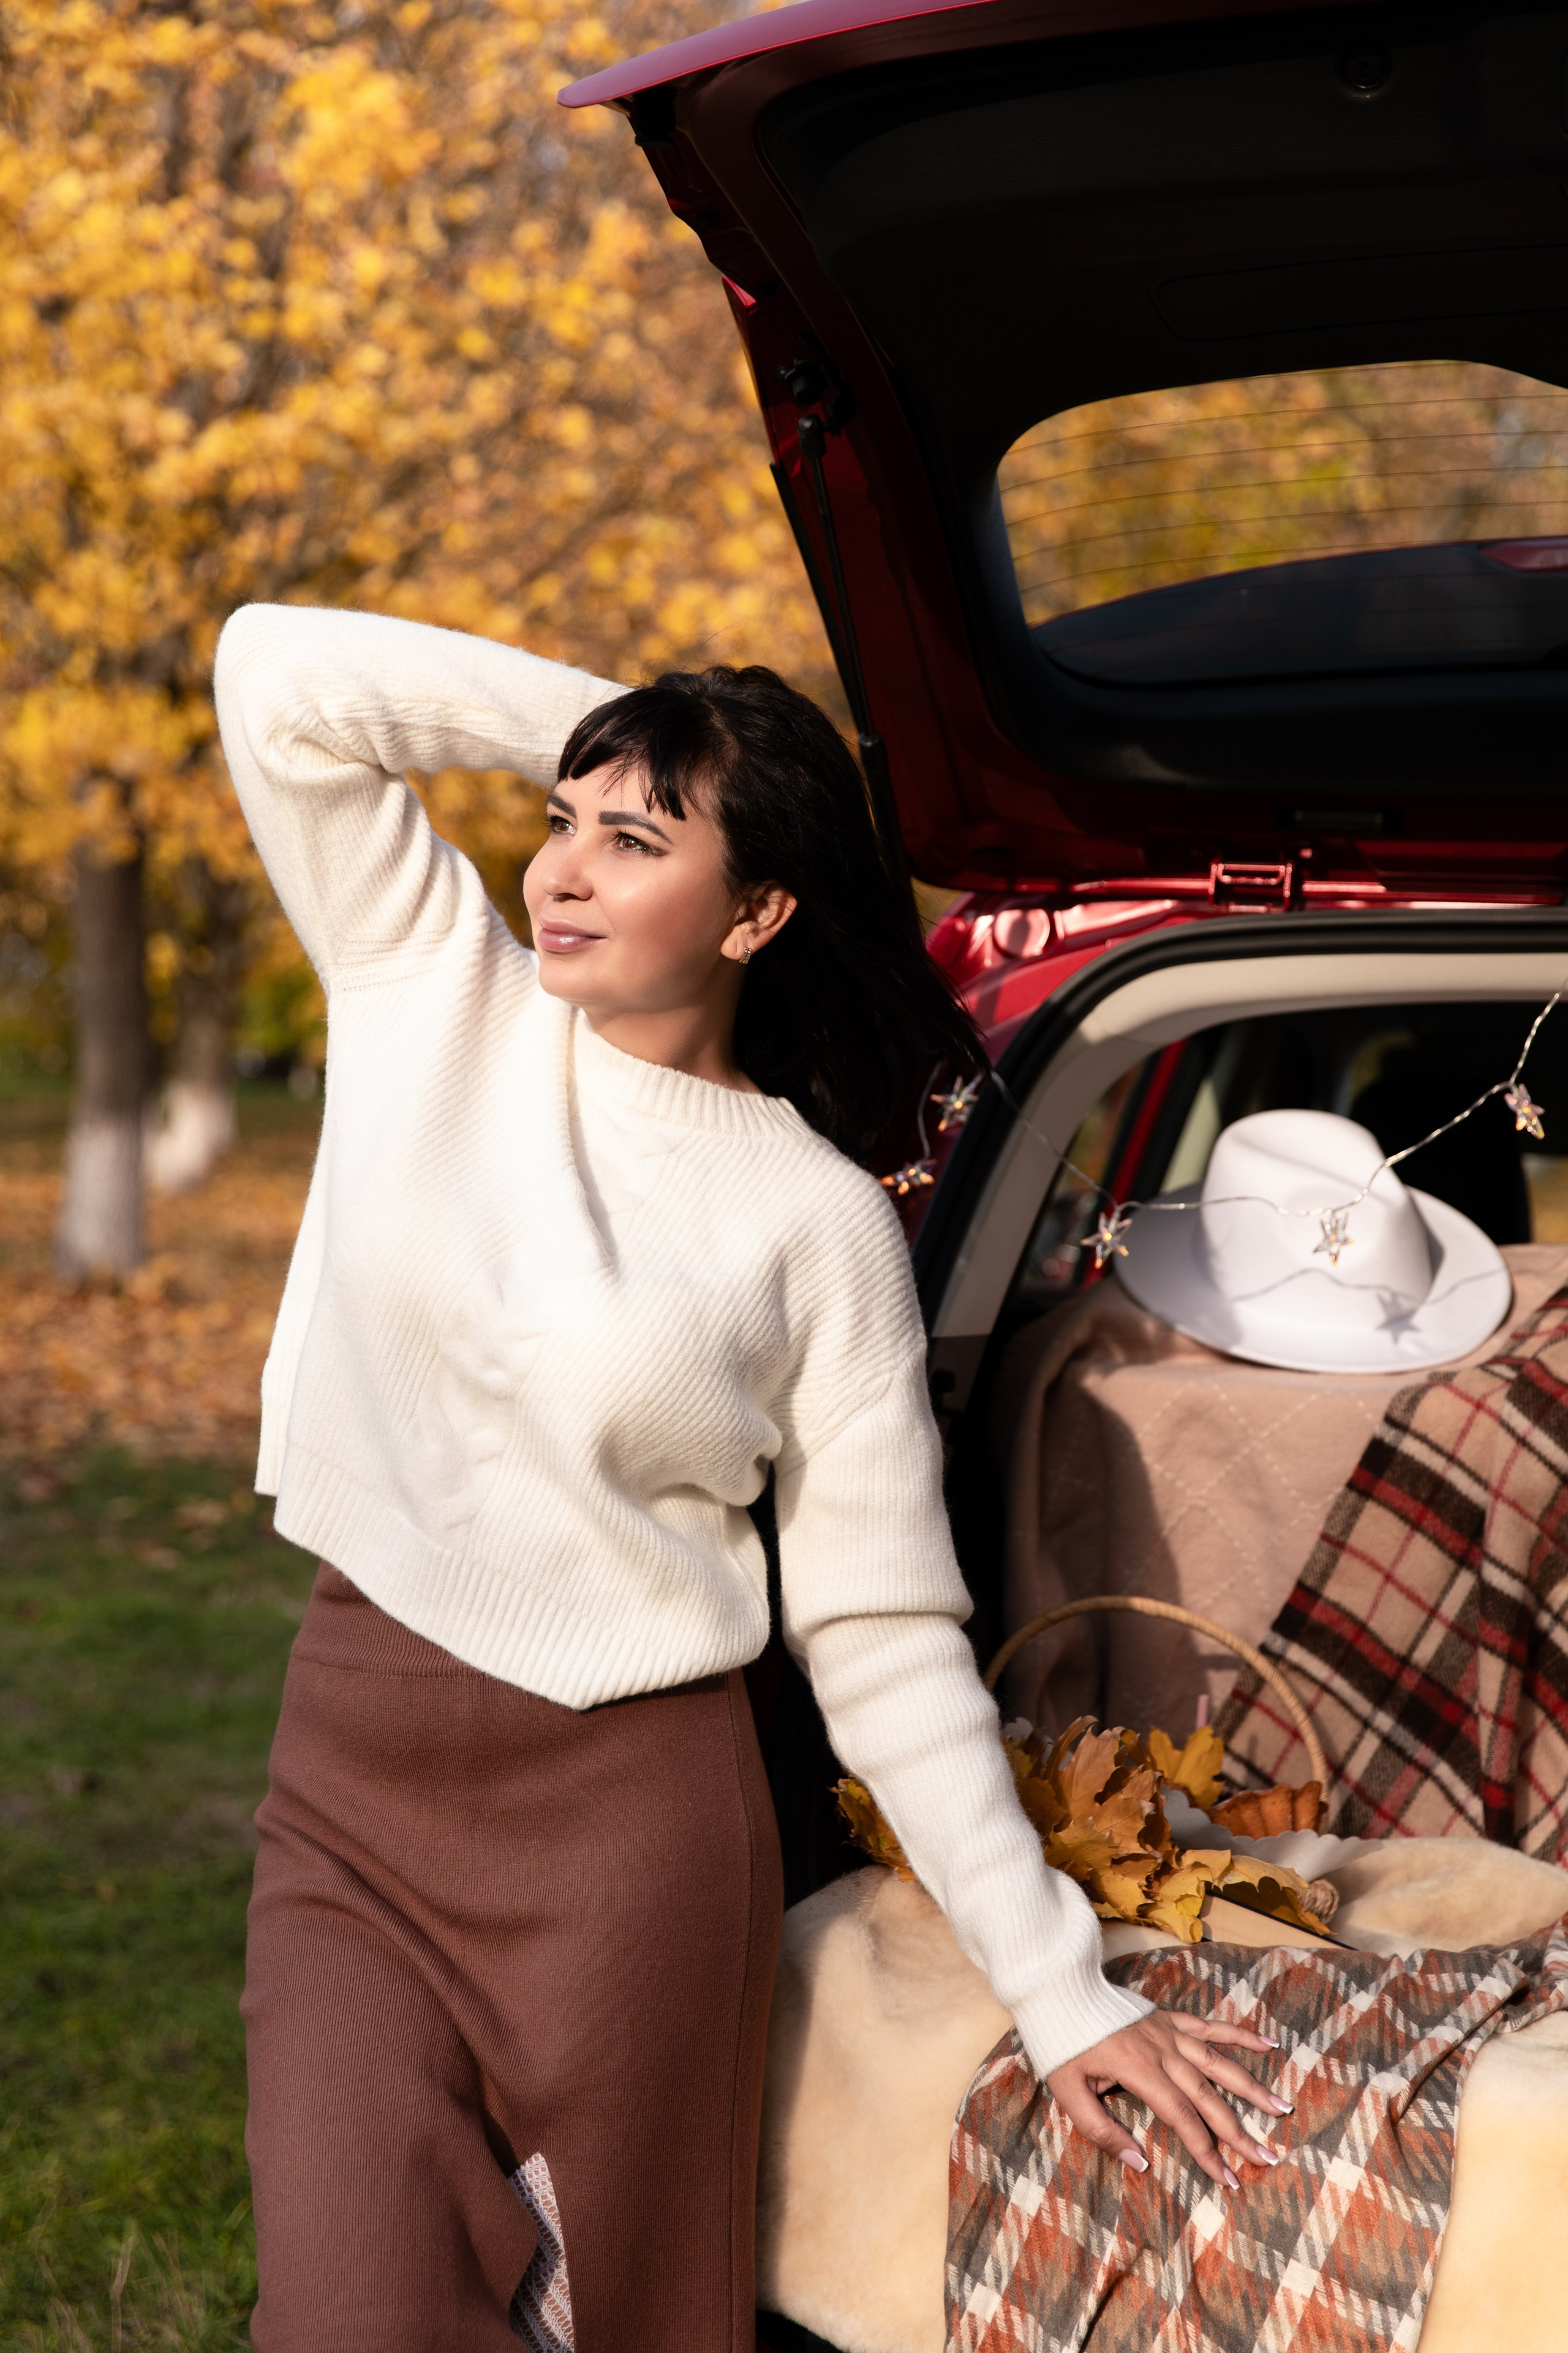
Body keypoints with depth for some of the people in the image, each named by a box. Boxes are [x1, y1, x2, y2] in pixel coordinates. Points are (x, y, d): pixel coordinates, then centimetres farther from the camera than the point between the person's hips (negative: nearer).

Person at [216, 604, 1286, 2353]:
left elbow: (884, 1635, -1)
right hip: (347, 1772, 2)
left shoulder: (822, 1225, -4)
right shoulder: (442, 996, 3)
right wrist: (611, 720, 2)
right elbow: (281, 681, -2)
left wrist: (1057, 1984, -2)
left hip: (629, 1815, -2)